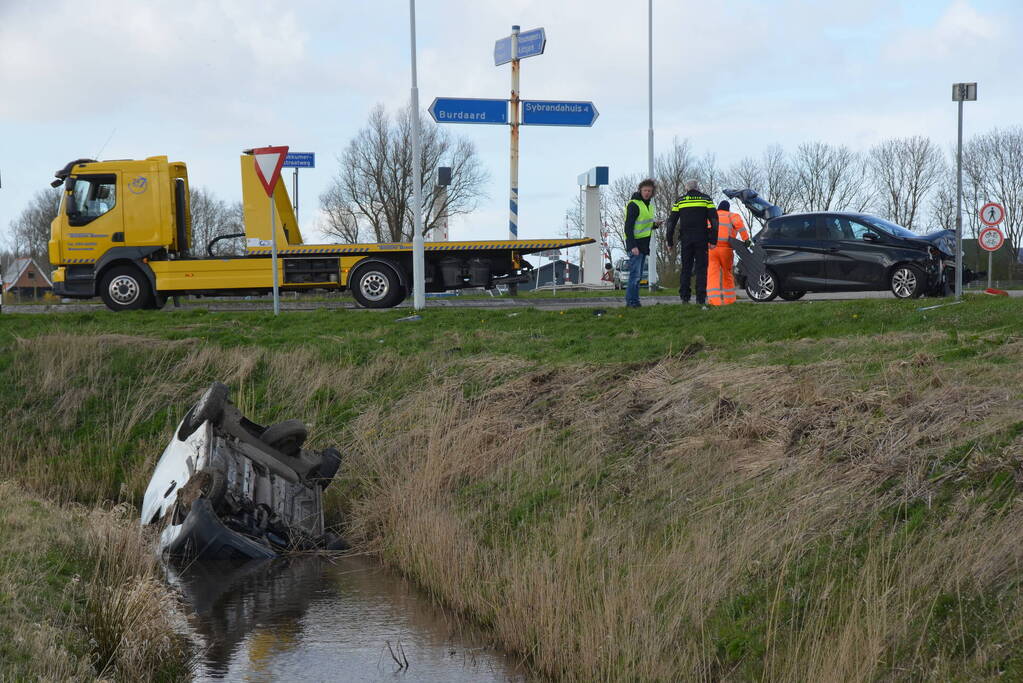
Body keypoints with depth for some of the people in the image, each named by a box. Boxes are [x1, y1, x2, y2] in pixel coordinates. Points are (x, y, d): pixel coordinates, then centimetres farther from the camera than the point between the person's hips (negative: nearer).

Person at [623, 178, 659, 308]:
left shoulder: (649, 206, 17)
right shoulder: (633, 205, -11)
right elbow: (628, 226, -17)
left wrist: (654, 225, 5)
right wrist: (633, 246, -24)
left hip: (644, 245, 9)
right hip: (635, 244, -9)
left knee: (638, 276, 9)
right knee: (635, 274, -11)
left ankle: (634, 302, 12)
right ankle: (631, 301, -9)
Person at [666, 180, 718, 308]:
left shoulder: (680, 201, 9)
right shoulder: (706, 199, 6)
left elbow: (671, 222, 7)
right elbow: (714, 220, -4)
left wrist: (670, 243, 10)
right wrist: (713, 240, -4)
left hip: (686, 239, 1)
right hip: (701, 239, -1)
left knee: (686, 268, 9)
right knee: (701, 268, 1)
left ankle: (684, 297, 2)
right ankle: (701, 298, -6)